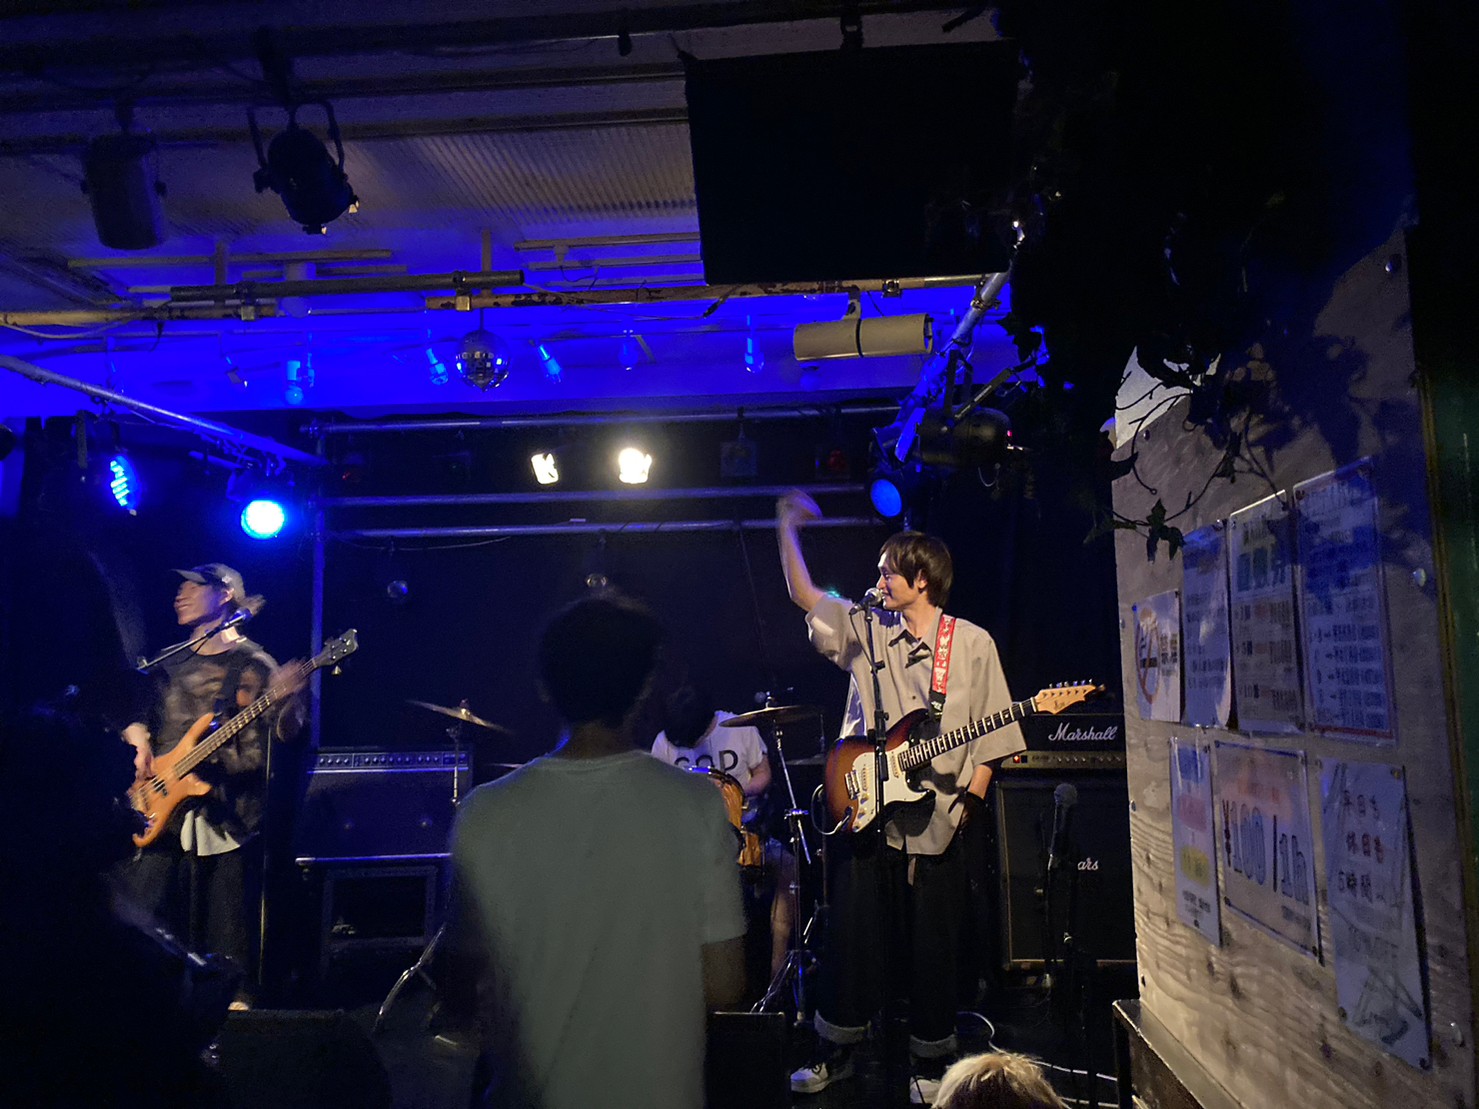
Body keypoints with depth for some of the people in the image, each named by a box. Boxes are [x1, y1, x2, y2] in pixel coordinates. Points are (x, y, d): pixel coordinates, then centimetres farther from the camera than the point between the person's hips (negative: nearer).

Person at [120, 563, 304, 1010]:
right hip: (163, 806, 4)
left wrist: (286, 701, -28)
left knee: (228, 922, 1)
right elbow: (135, 713, 20)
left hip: (230, 813, -4)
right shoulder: (170, 663, 14)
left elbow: (285, 733, -7)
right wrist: (139, 741, -2)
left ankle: (236, 998, 18)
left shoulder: (253, 663, 0)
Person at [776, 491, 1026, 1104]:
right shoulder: (865, 628, 5)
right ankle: (836, 1053, 29)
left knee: (933, 950, 8)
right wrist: (787, 525, 2)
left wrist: (964, 808, -7)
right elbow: (804, 593, 7)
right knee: (850, 940, 11)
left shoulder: (972, 644, -3)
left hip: (934, 823, -2)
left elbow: (991, 739, -1)